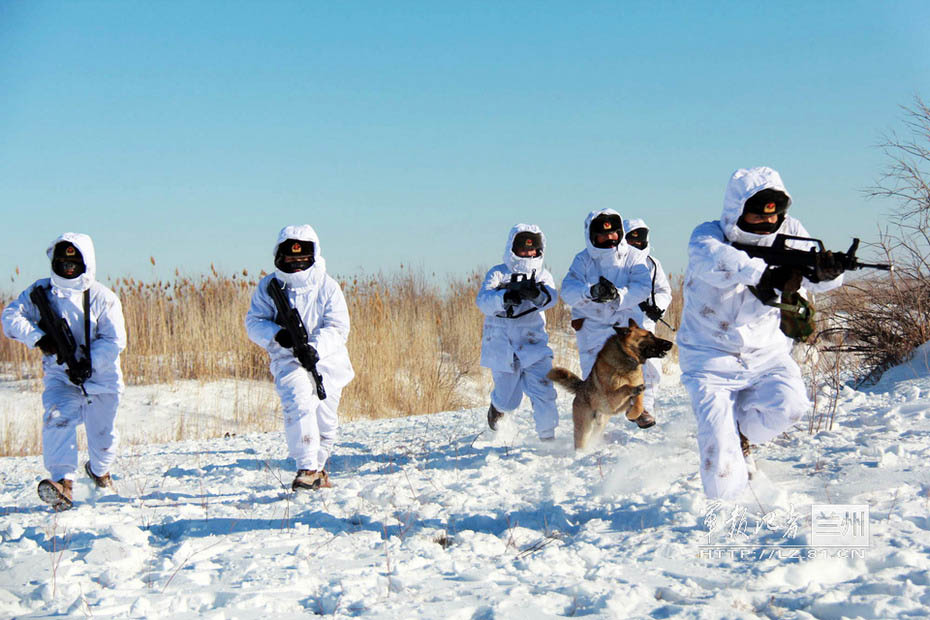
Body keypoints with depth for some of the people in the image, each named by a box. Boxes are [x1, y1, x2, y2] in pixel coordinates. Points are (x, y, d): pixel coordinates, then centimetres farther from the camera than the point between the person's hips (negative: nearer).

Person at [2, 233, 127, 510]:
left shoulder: (103, 298, -6)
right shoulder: (41, 292, 0)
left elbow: (115, 341, -11)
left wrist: (89, 363, -25)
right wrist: (39, 338, -25)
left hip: (101, 376, 0)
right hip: (60, 376, 0)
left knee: (102, 436, 9)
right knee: (57, 418, -27)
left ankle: (99, 469, 44)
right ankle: (63, 483, -34)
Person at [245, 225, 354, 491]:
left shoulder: (327, 287, -1)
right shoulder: (269, 287, 2)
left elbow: (338, 327, -9)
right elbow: (254, 322, -1)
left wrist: (314, 347, -27)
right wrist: (277, 335, -22)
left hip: (326, 359, 2)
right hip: (288, 359, -1)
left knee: (326, 420, 5)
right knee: (299, 405, -25)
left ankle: (318, 467, 28)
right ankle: (307, 469, -27)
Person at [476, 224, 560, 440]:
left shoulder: (542, 275, 5)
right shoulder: (498, 273, 0)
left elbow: (551, 298, -16)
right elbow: (483, 301, -16)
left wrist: (537, 293, -39)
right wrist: (506, 297, -37)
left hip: (534, 345, 1)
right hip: (503, 347, -1)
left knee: (543, 390, -15)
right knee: (508, 401, 7)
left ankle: (547, 436, -1)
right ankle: (497, 405, 43)